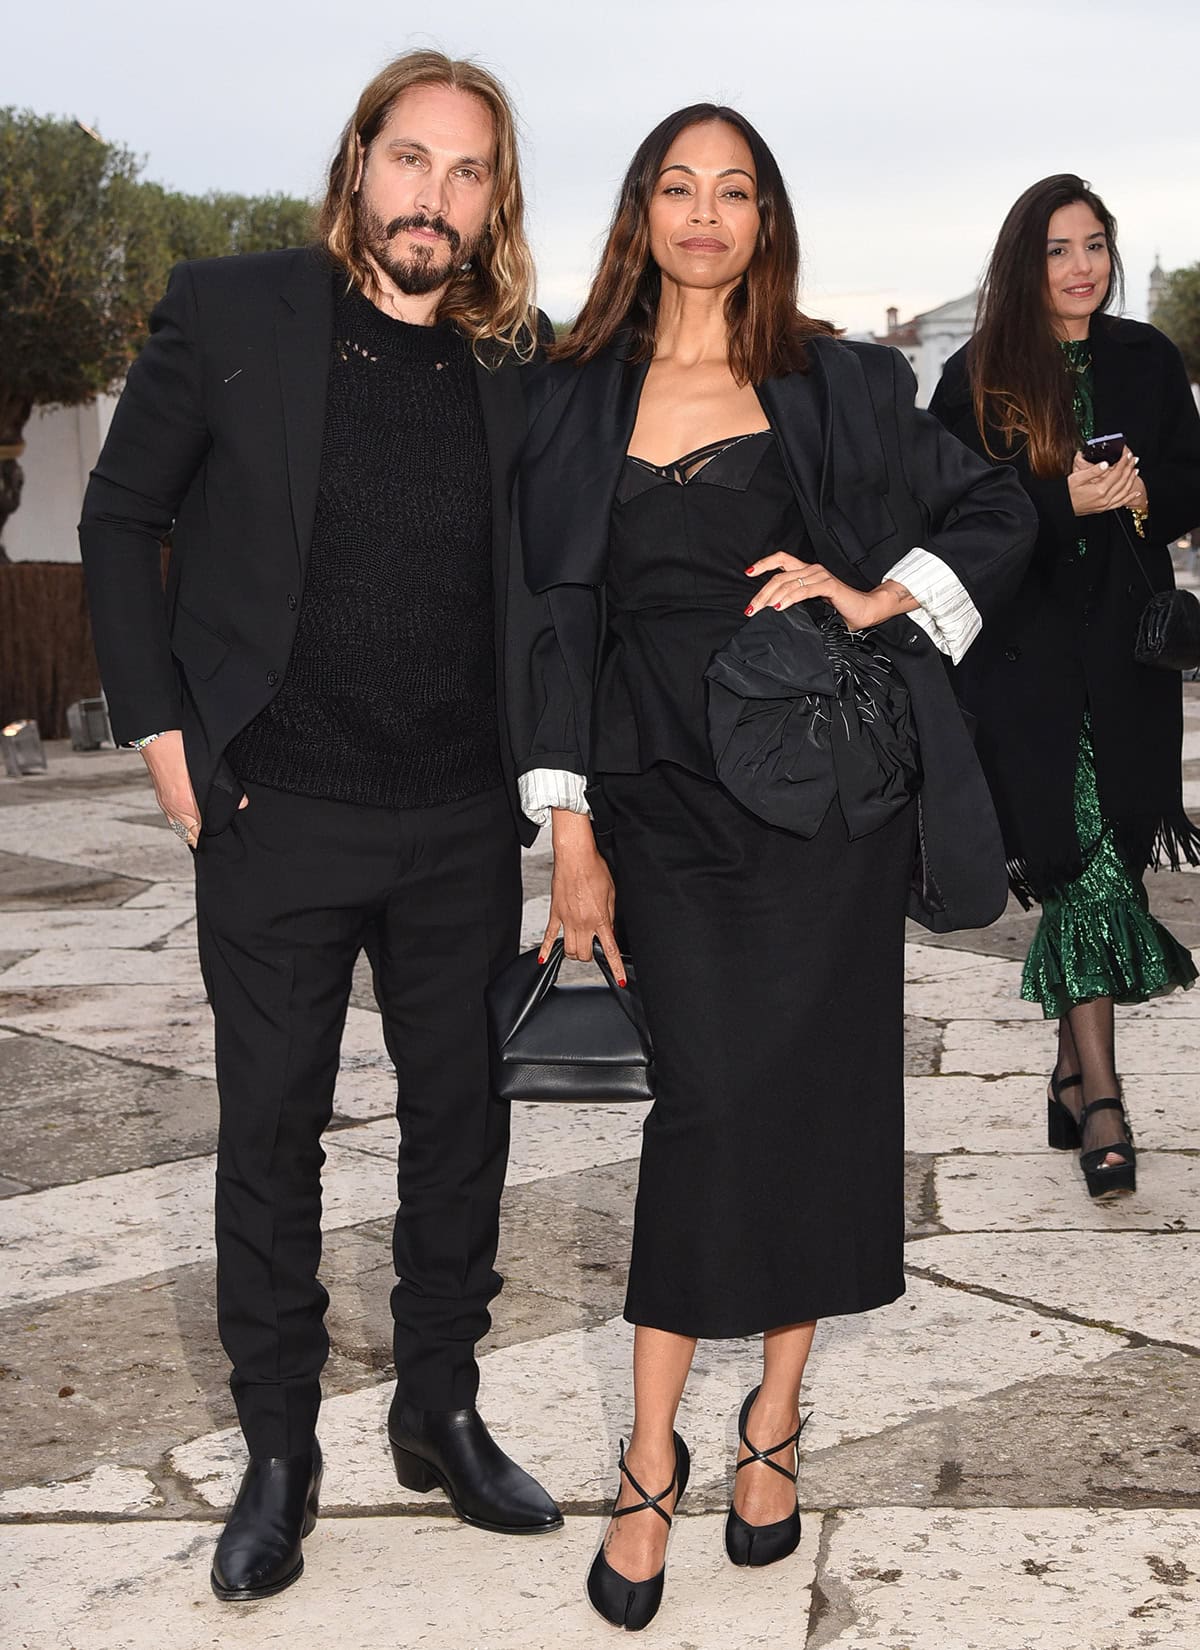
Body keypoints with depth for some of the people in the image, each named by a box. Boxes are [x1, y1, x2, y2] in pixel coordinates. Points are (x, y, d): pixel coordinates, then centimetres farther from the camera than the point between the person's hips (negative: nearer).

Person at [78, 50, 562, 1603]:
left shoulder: (515, 367, 3)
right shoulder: (229, 311, -4)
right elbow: (120, 517, 2)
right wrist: (162, 728, -4)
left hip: (463, 829, 3)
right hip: (278, 820, -2)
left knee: (463, 1122, 12)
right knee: (270, 1137, 7)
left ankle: (442, 1414, 30)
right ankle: (277, 1457, 22)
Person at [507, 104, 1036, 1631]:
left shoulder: (838, 388, 6)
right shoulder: (576, 400, 7)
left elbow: (998, 515, 10)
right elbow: (557, 615, 5)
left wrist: (875, 596, -8)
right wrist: (569, 834, -1)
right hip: (666, 799, 0)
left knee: (815, 1096, 2)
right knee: (705, 1105, -6)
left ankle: (775, 1422, 20)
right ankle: (651, 1466, 5)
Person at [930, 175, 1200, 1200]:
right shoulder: (976, 379, 0)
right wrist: (1066, 503, -17)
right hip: (1024, 650, -3)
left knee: (1111, 858, 5)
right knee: (1084, 866, -10)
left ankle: (1074, 1071, 19)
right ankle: (1100, 1097, -7)